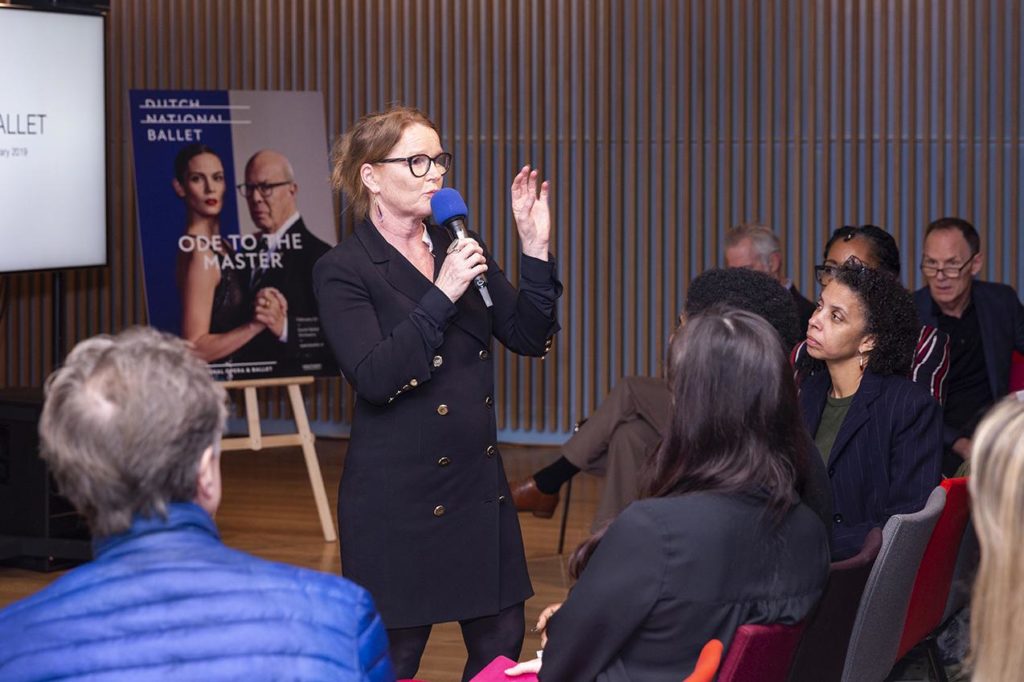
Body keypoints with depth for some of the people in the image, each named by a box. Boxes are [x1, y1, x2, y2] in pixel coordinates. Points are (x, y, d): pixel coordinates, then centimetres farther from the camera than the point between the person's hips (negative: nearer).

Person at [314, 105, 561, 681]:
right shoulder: (344, 271, -8)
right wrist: (441, 296, -23)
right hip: (398, 495, -6)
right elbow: (374, 378, -20)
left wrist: (536, 248, -6)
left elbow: (531, 338, 5)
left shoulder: (461, 249, 9)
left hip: (479, 483, 6)